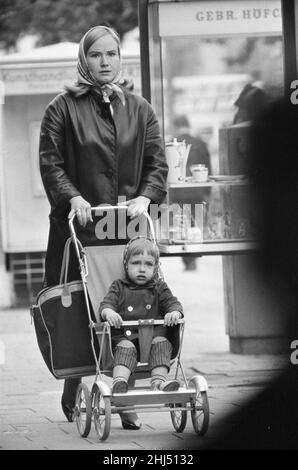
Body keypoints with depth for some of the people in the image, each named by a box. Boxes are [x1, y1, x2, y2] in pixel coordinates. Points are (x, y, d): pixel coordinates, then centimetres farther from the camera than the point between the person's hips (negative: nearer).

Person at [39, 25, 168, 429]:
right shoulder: (63, 108, 5)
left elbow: (157, 162, 10)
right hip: (78, 226, -2)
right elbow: (50, 163, -2)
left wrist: (145, 198, -8)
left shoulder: (139, 110, 15)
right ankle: (72, 398, 9)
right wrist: (73, 197, -17)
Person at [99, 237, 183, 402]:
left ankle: (159, 381, -41)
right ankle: (119, 381, -53)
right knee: (125, 347, -32)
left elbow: (172, 302, 8)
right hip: (125, 337, -2)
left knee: (161, 343, -28)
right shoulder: (119, 287, 14)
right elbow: (106, 303, 0)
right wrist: (109, 312, -27)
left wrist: (174, 312, -19)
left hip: (154, 334, 2)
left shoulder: (159, 288, 19)